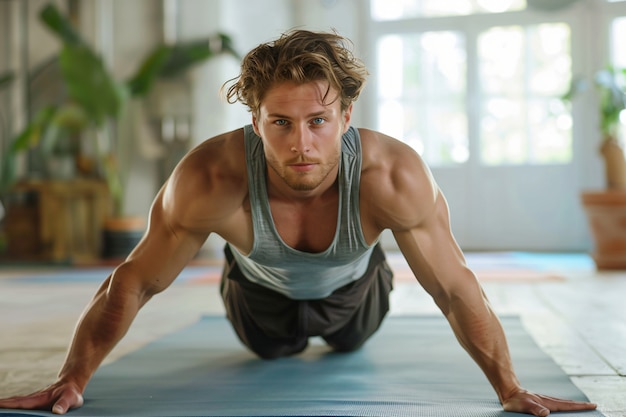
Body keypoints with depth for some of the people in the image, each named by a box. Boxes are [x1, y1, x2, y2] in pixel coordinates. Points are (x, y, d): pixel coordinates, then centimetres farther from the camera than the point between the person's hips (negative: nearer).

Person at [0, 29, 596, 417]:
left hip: (349, 282, 1)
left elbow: (456, 290, -31)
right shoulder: (211, 180, -44)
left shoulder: (394, 176, -44)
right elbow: (132, 284, -29)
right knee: (269, 350, 31)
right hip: (263, 283, 0)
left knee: (352, 342, 32)